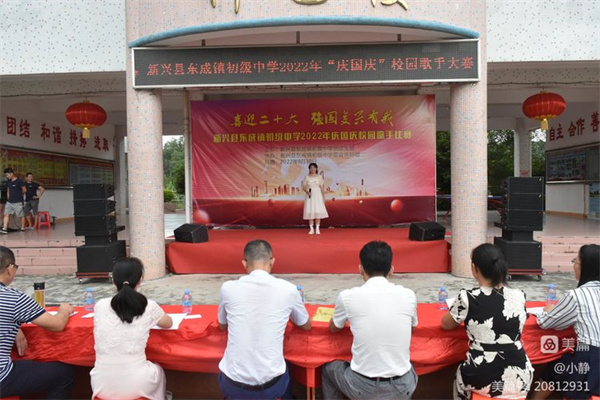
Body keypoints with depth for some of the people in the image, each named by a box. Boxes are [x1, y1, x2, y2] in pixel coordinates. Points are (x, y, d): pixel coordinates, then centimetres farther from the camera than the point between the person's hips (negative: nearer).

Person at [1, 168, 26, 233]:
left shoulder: (19, 181, -10)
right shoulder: (8, 182, 10)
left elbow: (24, 190, -4)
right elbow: (8, 191, 18)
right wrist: (8, 198, 9)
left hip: (18, 202, -6)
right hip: (9, 202, 6)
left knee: (21, 215, 3)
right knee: (6, 214, -4)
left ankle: (22, 228, 15)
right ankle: (4, 229, -7)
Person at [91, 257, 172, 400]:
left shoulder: (100, 306, -3)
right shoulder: (149, 306, -8)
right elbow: (168, 323, 13)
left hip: (102, 386, 2)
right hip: (136, 385, -2)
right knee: (157, 370, 32)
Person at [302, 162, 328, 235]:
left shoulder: (319, 177, 5)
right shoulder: (307, 177, 5)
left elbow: (322, 187, 5)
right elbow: (303, 187, 3)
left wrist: (324, 197, 1)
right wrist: (307, 192, -16)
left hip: (317, 195, 0)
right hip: (309, 196, 0)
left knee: (318, 211, -5)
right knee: (310, 211, -3)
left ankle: (317, 229, 2)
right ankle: (311, 229, 4)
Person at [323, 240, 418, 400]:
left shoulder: (348, 296, -11)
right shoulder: (408, 295, -5)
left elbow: (333, 328, 11)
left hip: (362, 386, -2)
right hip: (402, 386, 2)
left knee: (329, 369, 29)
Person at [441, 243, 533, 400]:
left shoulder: (467, 298, -15)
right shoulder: (519, 296, -6)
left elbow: (446, 324, 2)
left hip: (481, 380, -3)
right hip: (519, 380, 3)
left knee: (460, 374, 30)